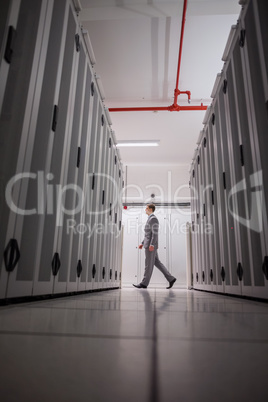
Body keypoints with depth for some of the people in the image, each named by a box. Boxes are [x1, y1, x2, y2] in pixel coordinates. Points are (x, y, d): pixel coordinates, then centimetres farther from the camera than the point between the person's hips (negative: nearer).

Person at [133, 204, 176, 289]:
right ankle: (171, 279, 10)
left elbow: (155, 233, -20)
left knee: (149, 264, -2)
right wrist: (142, 243, 23)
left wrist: (152, 245, -28)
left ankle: (144, 283, 6)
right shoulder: (150, 219, 21)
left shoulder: (153, 219, -12)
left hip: (151, 246, -10)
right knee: (157, 263, 9)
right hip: (149, 245, 10)